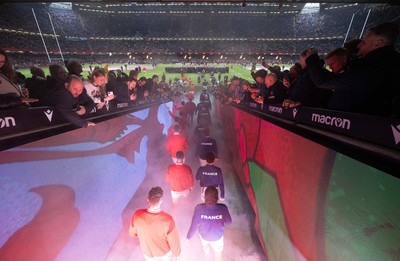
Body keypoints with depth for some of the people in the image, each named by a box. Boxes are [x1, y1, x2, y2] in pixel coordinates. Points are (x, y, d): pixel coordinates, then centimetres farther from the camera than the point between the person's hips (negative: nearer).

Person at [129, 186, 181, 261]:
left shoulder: (137, 215, -32)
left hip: (148, 252, 3)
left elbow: (132, 233, -10)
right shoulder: (167, 220, -40)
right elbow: (174, 241, -24)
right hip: (164, 253, -2)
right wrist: (176, 253, -2)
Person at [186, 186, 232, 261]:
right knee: (218, 252, 31)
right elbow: (229, 222, -17)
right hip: (217, 237, -2)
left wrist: (188, 237, -3)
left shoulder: (199, 208, -35)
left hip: (204, 235, 3)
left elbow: (194, 225, -21)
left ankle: (206, 252, 70)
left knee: (204, 243, 39)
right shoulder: (223, 208, -35)